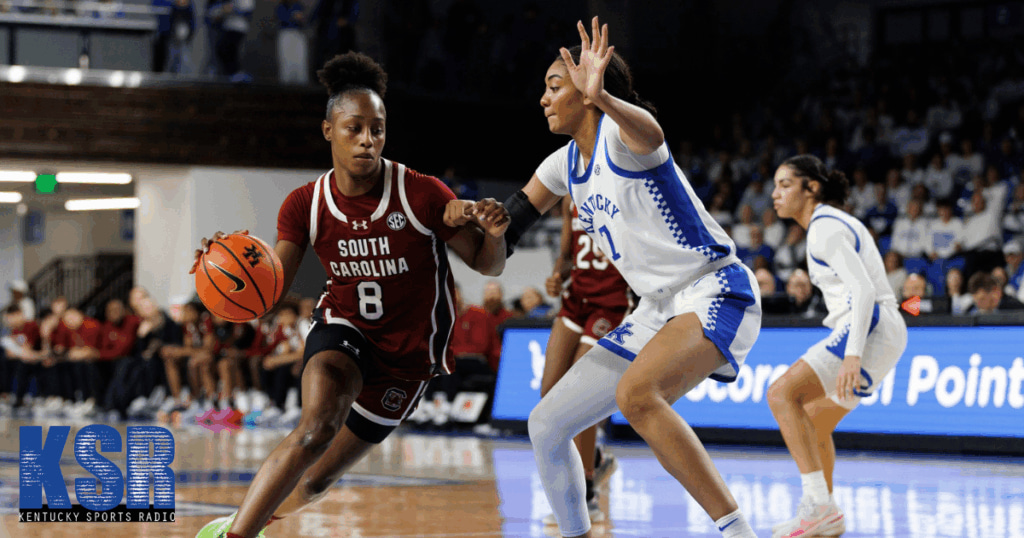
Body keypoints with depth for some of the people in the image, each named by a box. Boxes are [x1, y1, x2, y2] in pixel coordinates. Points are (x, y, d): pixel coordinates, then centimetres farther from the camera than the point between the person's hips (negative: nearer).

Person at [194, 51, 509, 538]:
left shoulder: (422, 195, -16)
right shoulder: (305, 205, -8)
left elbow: (489, 266, -8)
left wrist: (493, 235, -31)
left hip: (406, 357, 0)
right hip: (343, 332, 0)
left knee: (316, 480, 6)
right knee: (316, 429, -32)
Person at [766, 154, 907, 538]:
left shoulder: (825, 227, -10)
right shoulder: (837, 222, 21)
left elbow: (864, 290, -22)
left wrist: (852, 355, -31)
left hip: (870, 329, -11)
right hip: (884, 333, 11)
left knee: (782, 394, -21)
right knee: (813, 420, 22)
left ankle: (818, 502, -29)